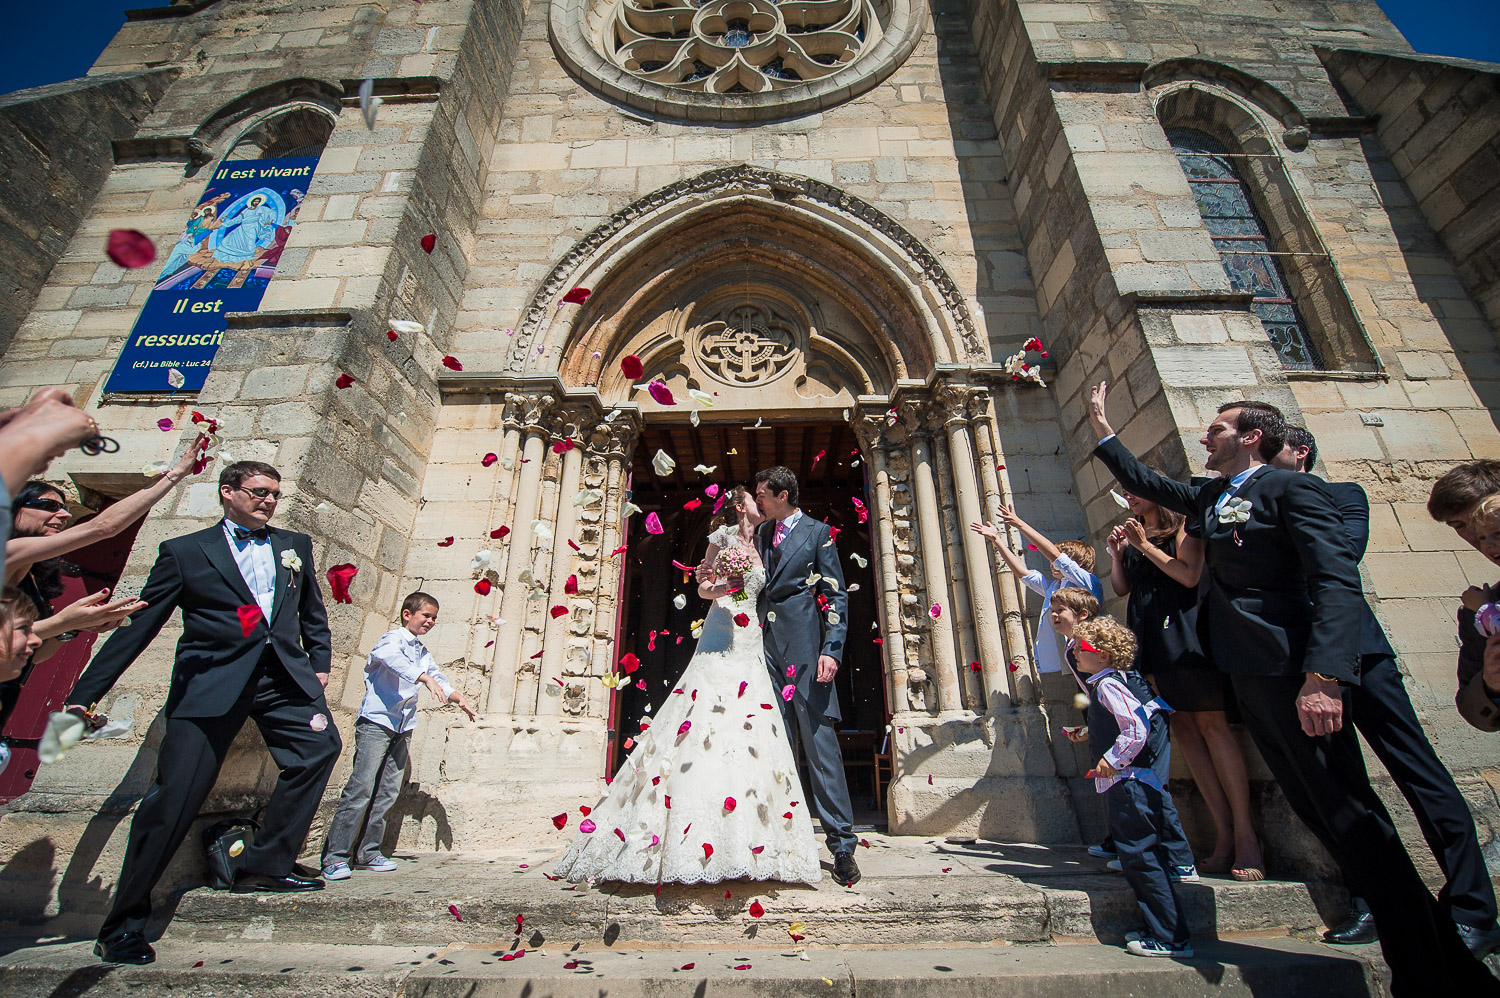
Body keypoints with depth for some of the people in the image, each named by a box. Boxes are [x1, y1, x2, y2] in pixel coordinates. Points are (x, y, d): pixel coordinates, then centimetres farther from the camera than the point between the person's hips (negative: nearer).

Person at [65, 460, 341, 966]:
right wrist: (84, 694, 2)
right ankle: (122, 928, 15)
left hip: (283, 674, 3)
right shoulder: (184, 552, 5)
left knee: (320, 743, -14)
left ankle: (266, 864, 1)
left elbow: (313, 611, 21)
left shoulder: (295, 545, 14)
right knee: (174, 795, -4)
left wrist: (319, 662, 14)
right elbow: (136, 627, 5)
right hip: (211, 682, -3)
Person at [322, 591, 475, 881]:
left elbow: (437, 677, 29)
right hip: (377, 721, -7)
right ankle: (335, 856, -1)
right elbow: (389, 656, -27)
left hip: (403, 727, 8)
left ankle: (368, 853, 16)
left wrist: (459, 698, 16)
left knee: (388, 792, 7)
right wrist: (425, 678, -36)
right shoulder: (394, 638, -5)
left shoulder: (423, 652, 19)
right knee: (361, 789, -9)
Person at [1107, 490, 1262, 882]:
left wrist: (1145, 545, -9)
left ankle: (1245, 837, -2)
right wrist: (1116, 553, 4)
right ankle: (1223, 837, 6)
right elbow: (1121, 588, 15)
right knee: (1181, 728, 2)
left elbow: (1190, 575, -9)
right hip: (1147, 637, 5)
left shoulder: (1182, 526, 4)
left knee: (1211, 724, -7)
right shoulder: (1131, 536, 19)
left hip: (1180, 628, -5)